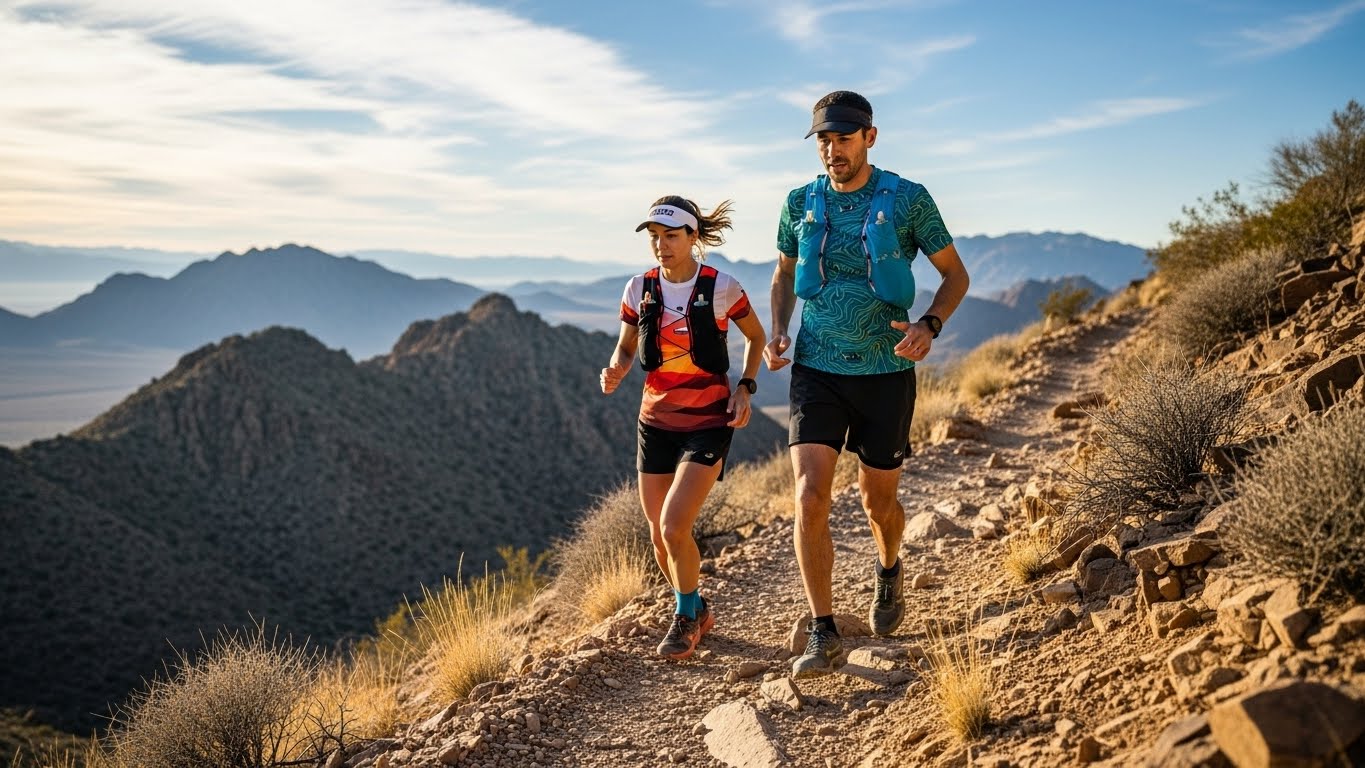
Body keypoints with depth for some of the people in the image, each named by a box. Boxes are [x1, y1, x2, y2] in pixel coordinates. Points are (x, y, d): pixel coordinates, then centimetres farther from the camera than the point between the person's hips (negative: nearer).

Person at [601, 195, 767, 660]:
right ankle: (696, 613, 35)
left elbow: (755, 336, 5)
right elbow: (626, 348, 9)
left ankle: (686, 617, 12)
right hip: (656, 421, 4)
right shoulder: (639, 289, -3)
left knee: (674, 527, -15)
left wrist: (745, 388, -8)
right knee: (660, 536, 9)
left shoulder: (722, 288, -12)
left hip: (708, 422, -4)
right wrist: (615, 373, -13)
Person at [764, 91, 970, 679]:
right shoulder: (800, 204, 2)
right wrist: (777, 330, 0)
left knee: (877, 500, 11)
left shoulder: (907, 200, -6)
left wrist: (929, 325, -17)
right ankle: (824, 635, -4)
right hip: (816, 371, 1)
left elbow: (955, 274, 2)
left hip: (885, 372, -1)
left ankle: (889, 571, 47)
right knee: (810, 496, -13)